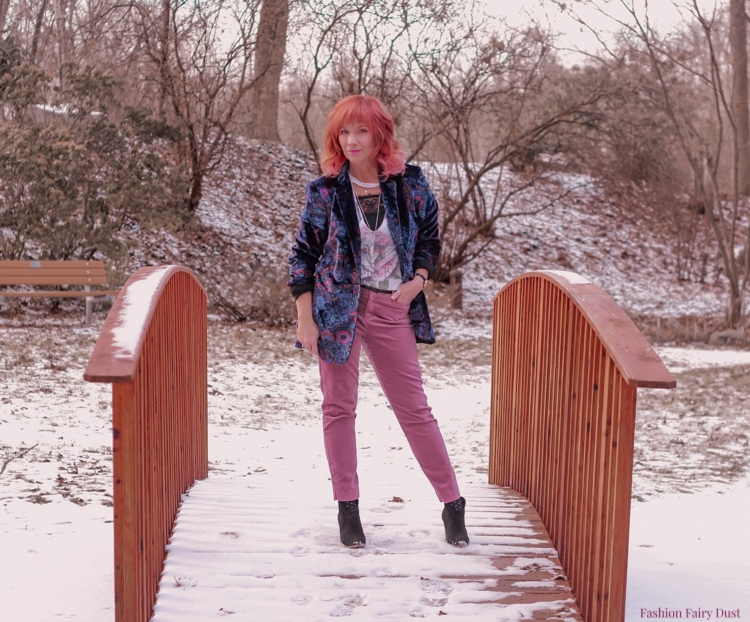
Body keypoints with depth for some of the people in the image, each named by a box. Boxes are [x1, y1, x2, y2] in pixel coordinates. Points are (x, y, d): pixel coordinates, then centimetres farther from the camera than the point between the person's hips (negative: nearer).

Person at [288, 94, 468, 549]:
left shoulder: (410, 184, -1)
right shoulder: (326, 192, -4)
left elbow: (430, 236, 13)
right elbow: (304, 254, 1)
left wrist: (418, 279, -3)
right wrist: (305, 318, -4)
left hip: (392, 307, 0)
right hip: (338, 305, 0)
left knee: (415, 408, 3)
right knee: (339, 407, 4)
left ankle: (453, 504, 15)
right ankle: (348, 510, 18)